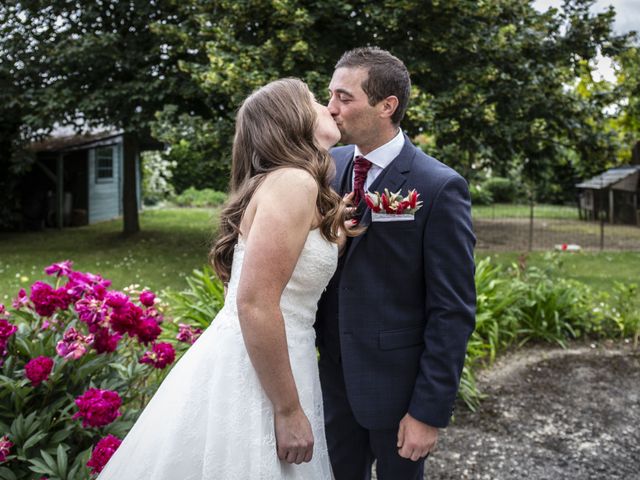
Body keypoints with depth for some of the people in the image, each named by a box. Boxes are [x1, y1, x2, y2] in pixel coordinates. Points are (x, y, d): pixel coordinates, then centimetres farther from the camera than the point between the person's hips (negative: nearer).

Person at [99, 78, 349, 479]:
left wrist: (335, 228, 9)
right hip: (251, 374, -9)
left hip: (264, 363, 9)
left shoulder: (288, 183, 12)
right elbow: (255, 303, -24)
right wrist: (289, 411, -19)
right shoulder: (293, 181, -16)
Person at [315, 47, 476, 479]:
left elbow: (454, 311, -16)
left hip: (398, 380, -5)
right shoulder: (328, 165, -1)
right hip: (333, 375, 5)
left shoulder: (439, 187, -18)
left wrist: (430, 411, -15)